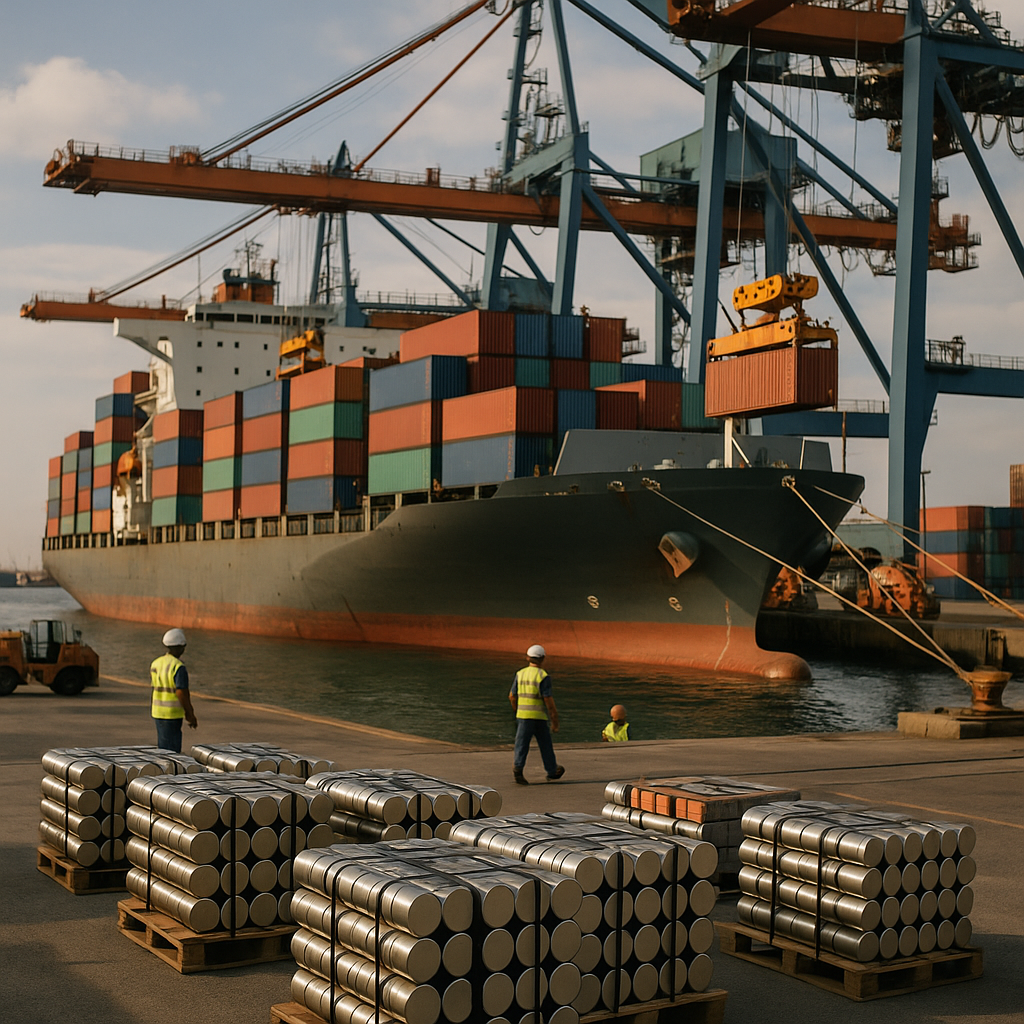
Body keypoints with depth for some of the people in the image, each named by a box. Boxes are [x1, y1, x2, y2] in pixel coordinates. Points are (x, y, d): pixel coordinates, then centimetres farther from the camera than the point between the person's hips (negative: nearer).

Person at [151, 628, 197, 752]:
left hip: (157, 713, 8)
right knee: (171, 750, -2)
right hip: (172, 714, -8)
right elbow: (182, 694, -21)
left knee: (163, 748, 17)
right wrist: (191, 715, -11)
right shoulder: (179, 668, -17)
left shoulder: (155, 664, 7)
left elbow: (154, 689, 12)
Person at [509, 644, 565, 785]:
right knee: (546, 745, 13)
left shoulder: (520, 674, 5)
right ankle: (552, 771, 26)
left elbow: (512, 697, 11)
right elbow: (548, 700, -12)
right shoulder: (543, 676, -10)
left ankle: (517, 767, -22)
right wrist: (555, 722, -7)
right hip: (539, 716, -3)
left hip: (522, 715, 3)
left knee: (522, 744, 0)